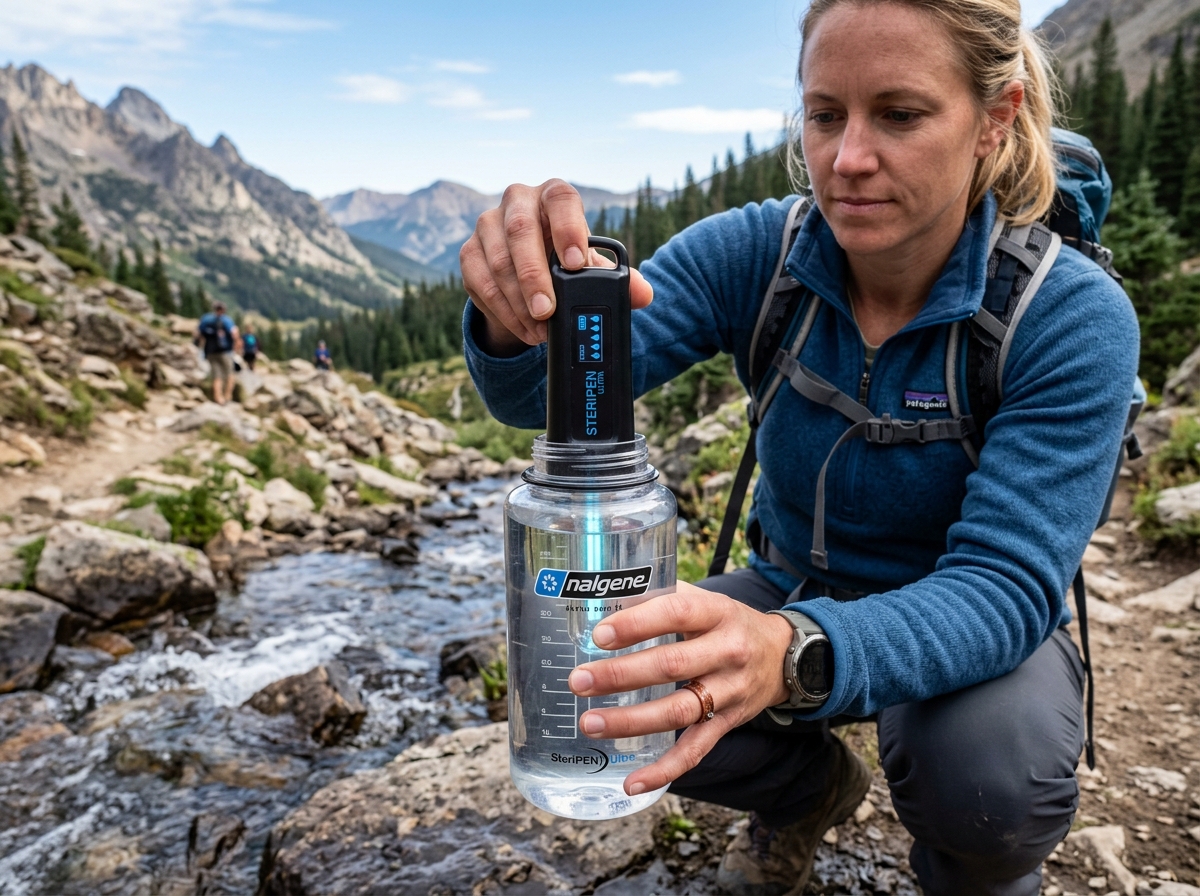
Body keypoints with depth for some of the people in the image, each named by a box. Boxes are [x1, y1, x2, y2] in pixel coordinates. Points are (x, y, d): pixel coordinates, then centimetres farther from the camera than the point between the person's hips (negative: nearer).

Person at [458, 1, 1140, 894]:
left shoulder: (1072, 316, -22)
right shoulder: (754, 252, -16)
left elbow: (1006, 585, -30)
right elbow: (552, 391, -24)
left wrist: (797, 655, -50)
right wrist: (521, 319, -49)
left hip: (974, 626, -2)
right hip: (795, 598, 3)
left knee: (987, 769, -34)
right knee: (596, 683, -19)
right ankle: (811, 788, 15)